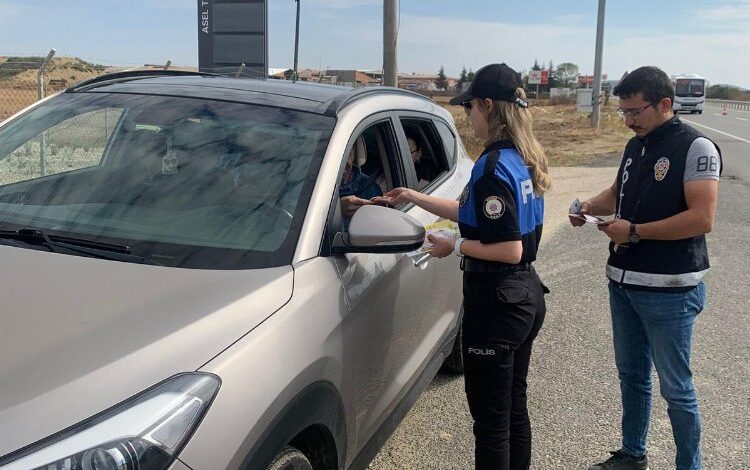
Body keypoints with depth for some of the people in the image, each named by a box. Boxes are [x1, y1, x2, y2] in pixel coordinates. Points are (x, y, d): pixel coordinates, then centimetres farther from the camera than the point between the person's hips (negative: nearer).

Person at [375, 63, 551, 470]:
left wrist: (454, 246, -11)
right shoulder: (524, 159, 8)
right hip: (526, 295, 10)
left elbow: (509, 250, -24)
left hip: (496, 303, -10)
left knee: (491, 419, 3)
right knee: (514, 408, 22)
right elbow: (472, 214, 17)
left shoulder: (493, 167, -21)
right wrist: (413, 197, 20)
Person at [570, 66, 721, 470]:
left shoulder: (696, 148, -14)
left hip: (669, 290, -8)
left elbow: (702, 218, -22)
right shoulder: (636, 145, 10)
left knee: (675, 388, 4)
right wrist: (592, 205, 1)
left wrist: (635, 232, -20)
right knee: (631, 375, 20)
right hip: (623, 282, 8)